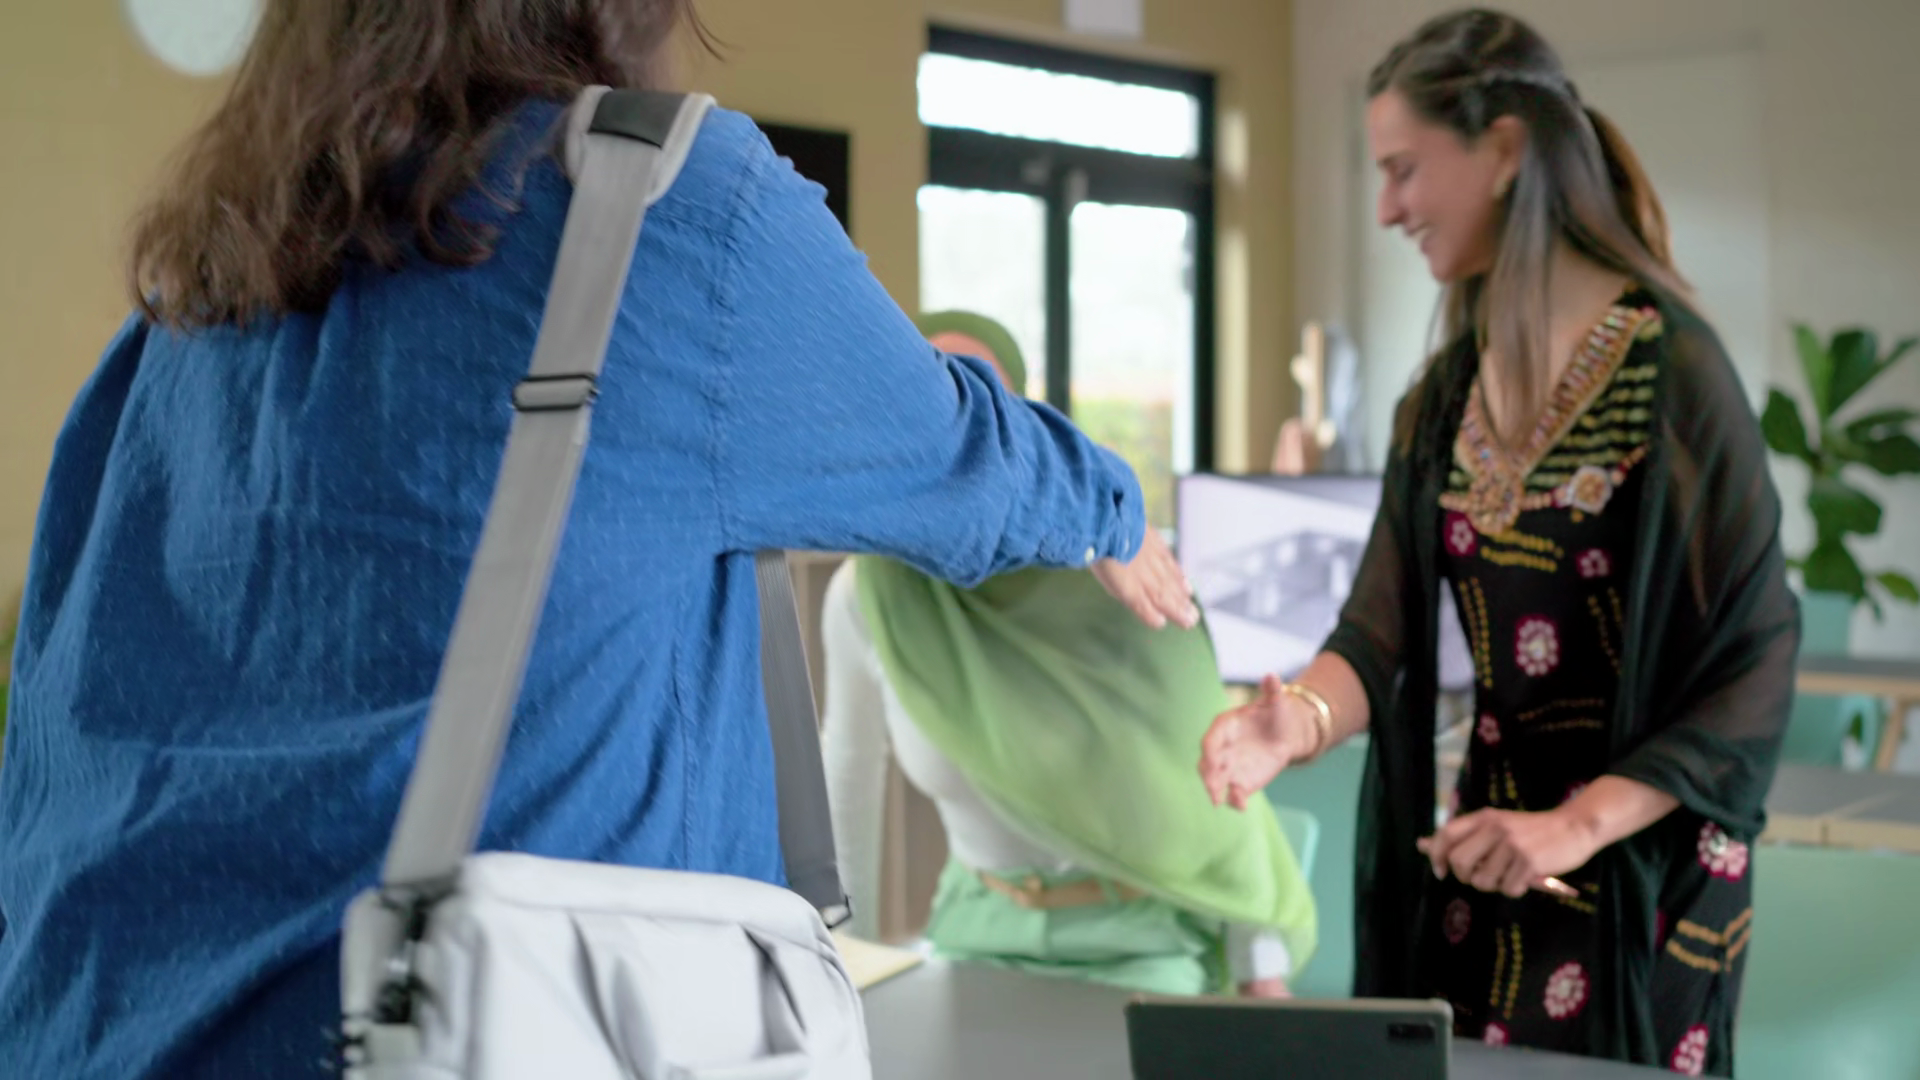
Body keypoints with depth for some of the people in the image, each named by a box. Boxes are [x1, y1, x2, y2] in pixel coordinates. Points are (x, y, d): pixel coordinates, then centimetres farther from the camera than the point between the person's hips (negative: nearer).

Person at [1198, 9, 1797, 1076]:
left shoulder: (1671, 368, -15)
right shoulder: (1446, 394, 5)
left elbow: (1755, 668, -15)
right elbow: (1386, 628, -5)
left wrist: (1579, 825, -25)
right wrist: (1303, 717, -26)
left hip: (1644, 869, -6)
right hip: (1482, 862, 6)